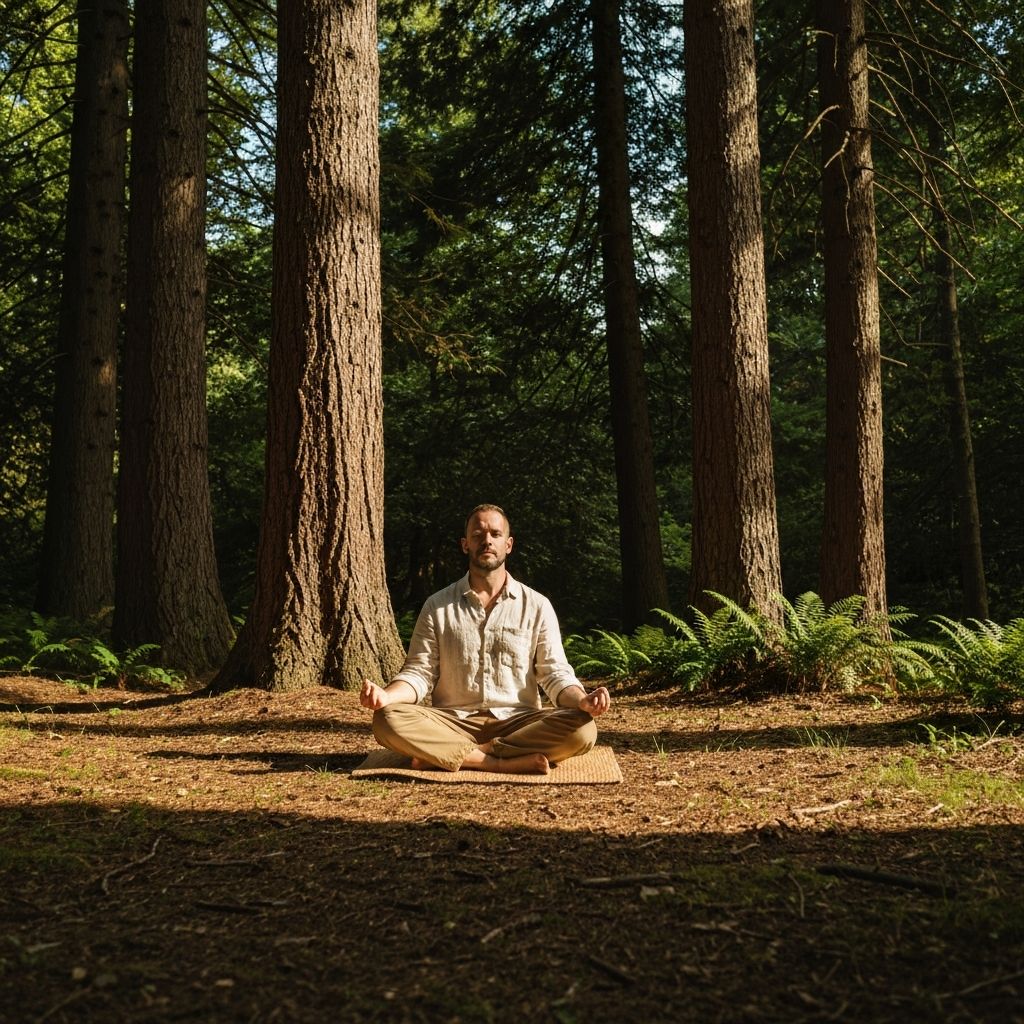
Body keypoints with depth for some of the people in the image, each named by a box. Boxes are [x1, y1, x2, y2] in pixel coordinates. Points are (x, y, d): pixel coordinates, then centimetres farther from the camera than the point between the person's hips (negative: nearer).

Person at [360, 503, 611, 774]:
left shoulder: (537, 606, 8)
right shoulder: (437, 607, 9)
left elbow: (554, 673, 4)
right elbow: (420, 672, 5)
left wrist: (582, 701, -18)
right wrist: (386, 695, -17)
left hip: (517, 723, 1)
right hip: (454, 723, 0)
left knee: (582, 729, -29)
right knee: (389, 720, -29)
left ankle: (445, 755, -23)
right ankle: (512, 762, -29)